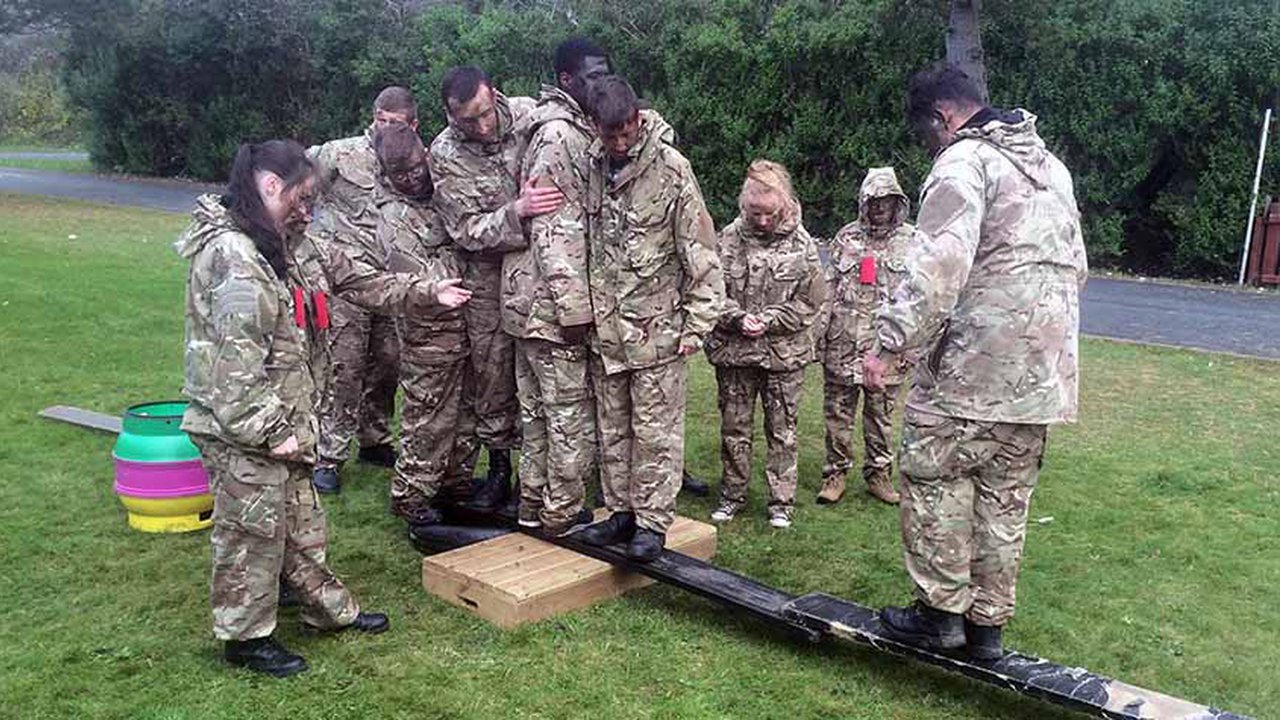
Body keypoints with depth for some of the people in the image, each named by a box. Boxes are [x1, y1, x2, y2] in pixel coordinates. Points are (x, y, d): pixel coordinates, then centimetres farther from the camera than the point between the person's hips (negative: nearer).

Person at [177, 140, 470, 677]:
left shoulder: (290, 246, 10)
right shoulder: (231, 254, -22)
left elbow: (354, 280, 16)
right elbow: (235, 359, -26)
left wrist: (426, 292, 11)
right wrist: (270, 431, -22)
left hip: (282, 420, 9)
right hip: (243, 431, -9)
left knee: (302, 520, 21)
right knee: (254, 531, 5)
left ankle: (330, 607, 36)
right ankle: (245, 636, 22)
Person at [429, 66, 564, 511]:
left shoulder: (528, 114, -8)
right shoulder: (445, 155, -10)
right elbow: (469, 232, -14)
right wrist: (517, 211, -31)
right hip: (489, 271, 0)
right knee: (491, 371, 5)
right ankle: (499, 469, 20)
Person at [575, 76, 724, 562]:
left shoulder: (670, 167, -11)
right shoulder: (590, 167, 3)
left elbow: (700, 252, -9)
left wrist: (698, 322, -10)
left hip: (656, 326, -5)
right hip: (604, 326, 5)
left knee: (656, 430, 2)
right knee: (611, 427, 14)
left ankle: (653, 522, 12)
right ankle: (621, 511, 27)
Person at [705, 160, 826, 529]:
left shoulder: (801, 244, -3)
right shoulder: (730, 238, -2)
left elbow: (810, 302, -3)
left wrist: (767, 320, -13)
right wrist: (738, 318, -17)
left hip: (784, 353, -1)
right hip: (733, 350, 1)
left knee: (782, 430, 8)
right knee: (734, 427, 11)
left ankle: (781, 501, 20)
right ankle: (732, 495, 25)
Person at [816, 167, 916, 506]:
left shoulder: (912, 240, 5)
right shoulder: (846, 237, 7)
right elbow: (828, 287, 8)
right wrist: (820, 332, 3)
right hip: (843, 342, 1)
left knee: (881, 414, 9)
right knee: (838, 411, 5)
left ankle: (878, 473, 21)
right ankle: (835, 473, 15)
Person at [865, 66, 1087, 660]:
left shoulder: (964, 161, -8)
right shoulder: (1050, 165, 21)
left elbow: (936, 269, -21)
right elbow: (1073, 266, 25)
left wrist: (890, 343, -20)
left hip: (970, 368, -8)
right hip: (1040, 374, 9)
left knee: (936, 480, 4)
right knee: (1005, 497, 12)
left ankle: (941, 611, 10)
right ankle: (987, 624, 20)